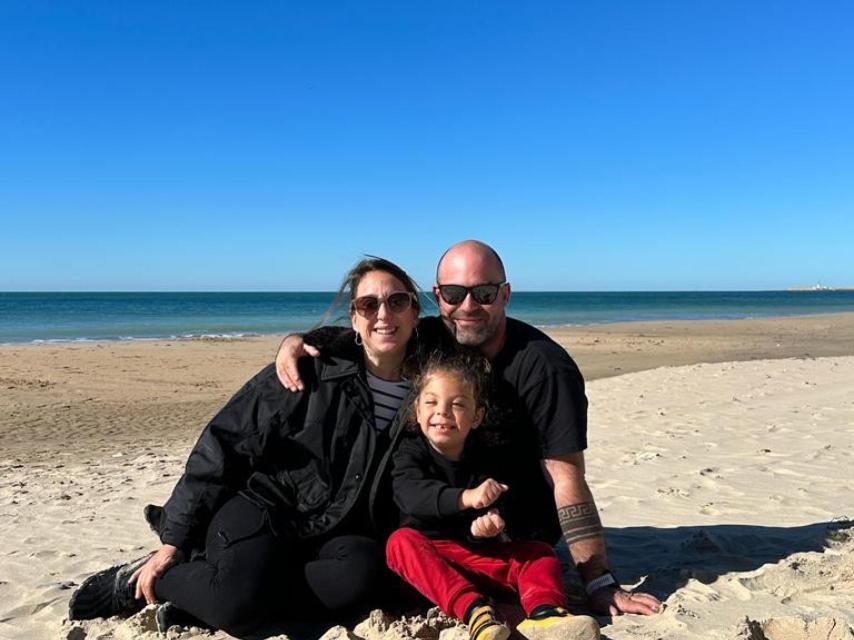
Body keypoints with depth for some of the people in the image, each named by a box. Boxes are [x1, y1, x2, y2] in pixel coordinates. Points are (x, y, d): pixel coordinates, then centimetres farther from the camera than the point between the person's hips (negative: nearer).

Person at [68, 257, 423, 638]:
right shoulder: (312, 369, -9)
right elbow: (225, 446, -7)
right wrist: (174, 541, -7)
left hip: (336, 533, 3)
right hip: (262, 506, -3)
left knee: (361, 573, -32)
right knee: (241, 601, -33)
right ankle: (138, 583, -1)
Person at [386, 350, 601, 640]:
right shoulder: (411, 451, -4)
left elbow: (503, 511, -1)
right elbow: (411, 494, -25)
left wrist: (493, 523, -27)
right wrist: (465, 497, -41)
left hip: (480, 555, 3)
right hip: (428, 555, -2)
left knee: (540, 552, -13)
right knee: (400, 541, -32)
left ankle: (544, 615, -45)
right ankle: (475, 612, -46)